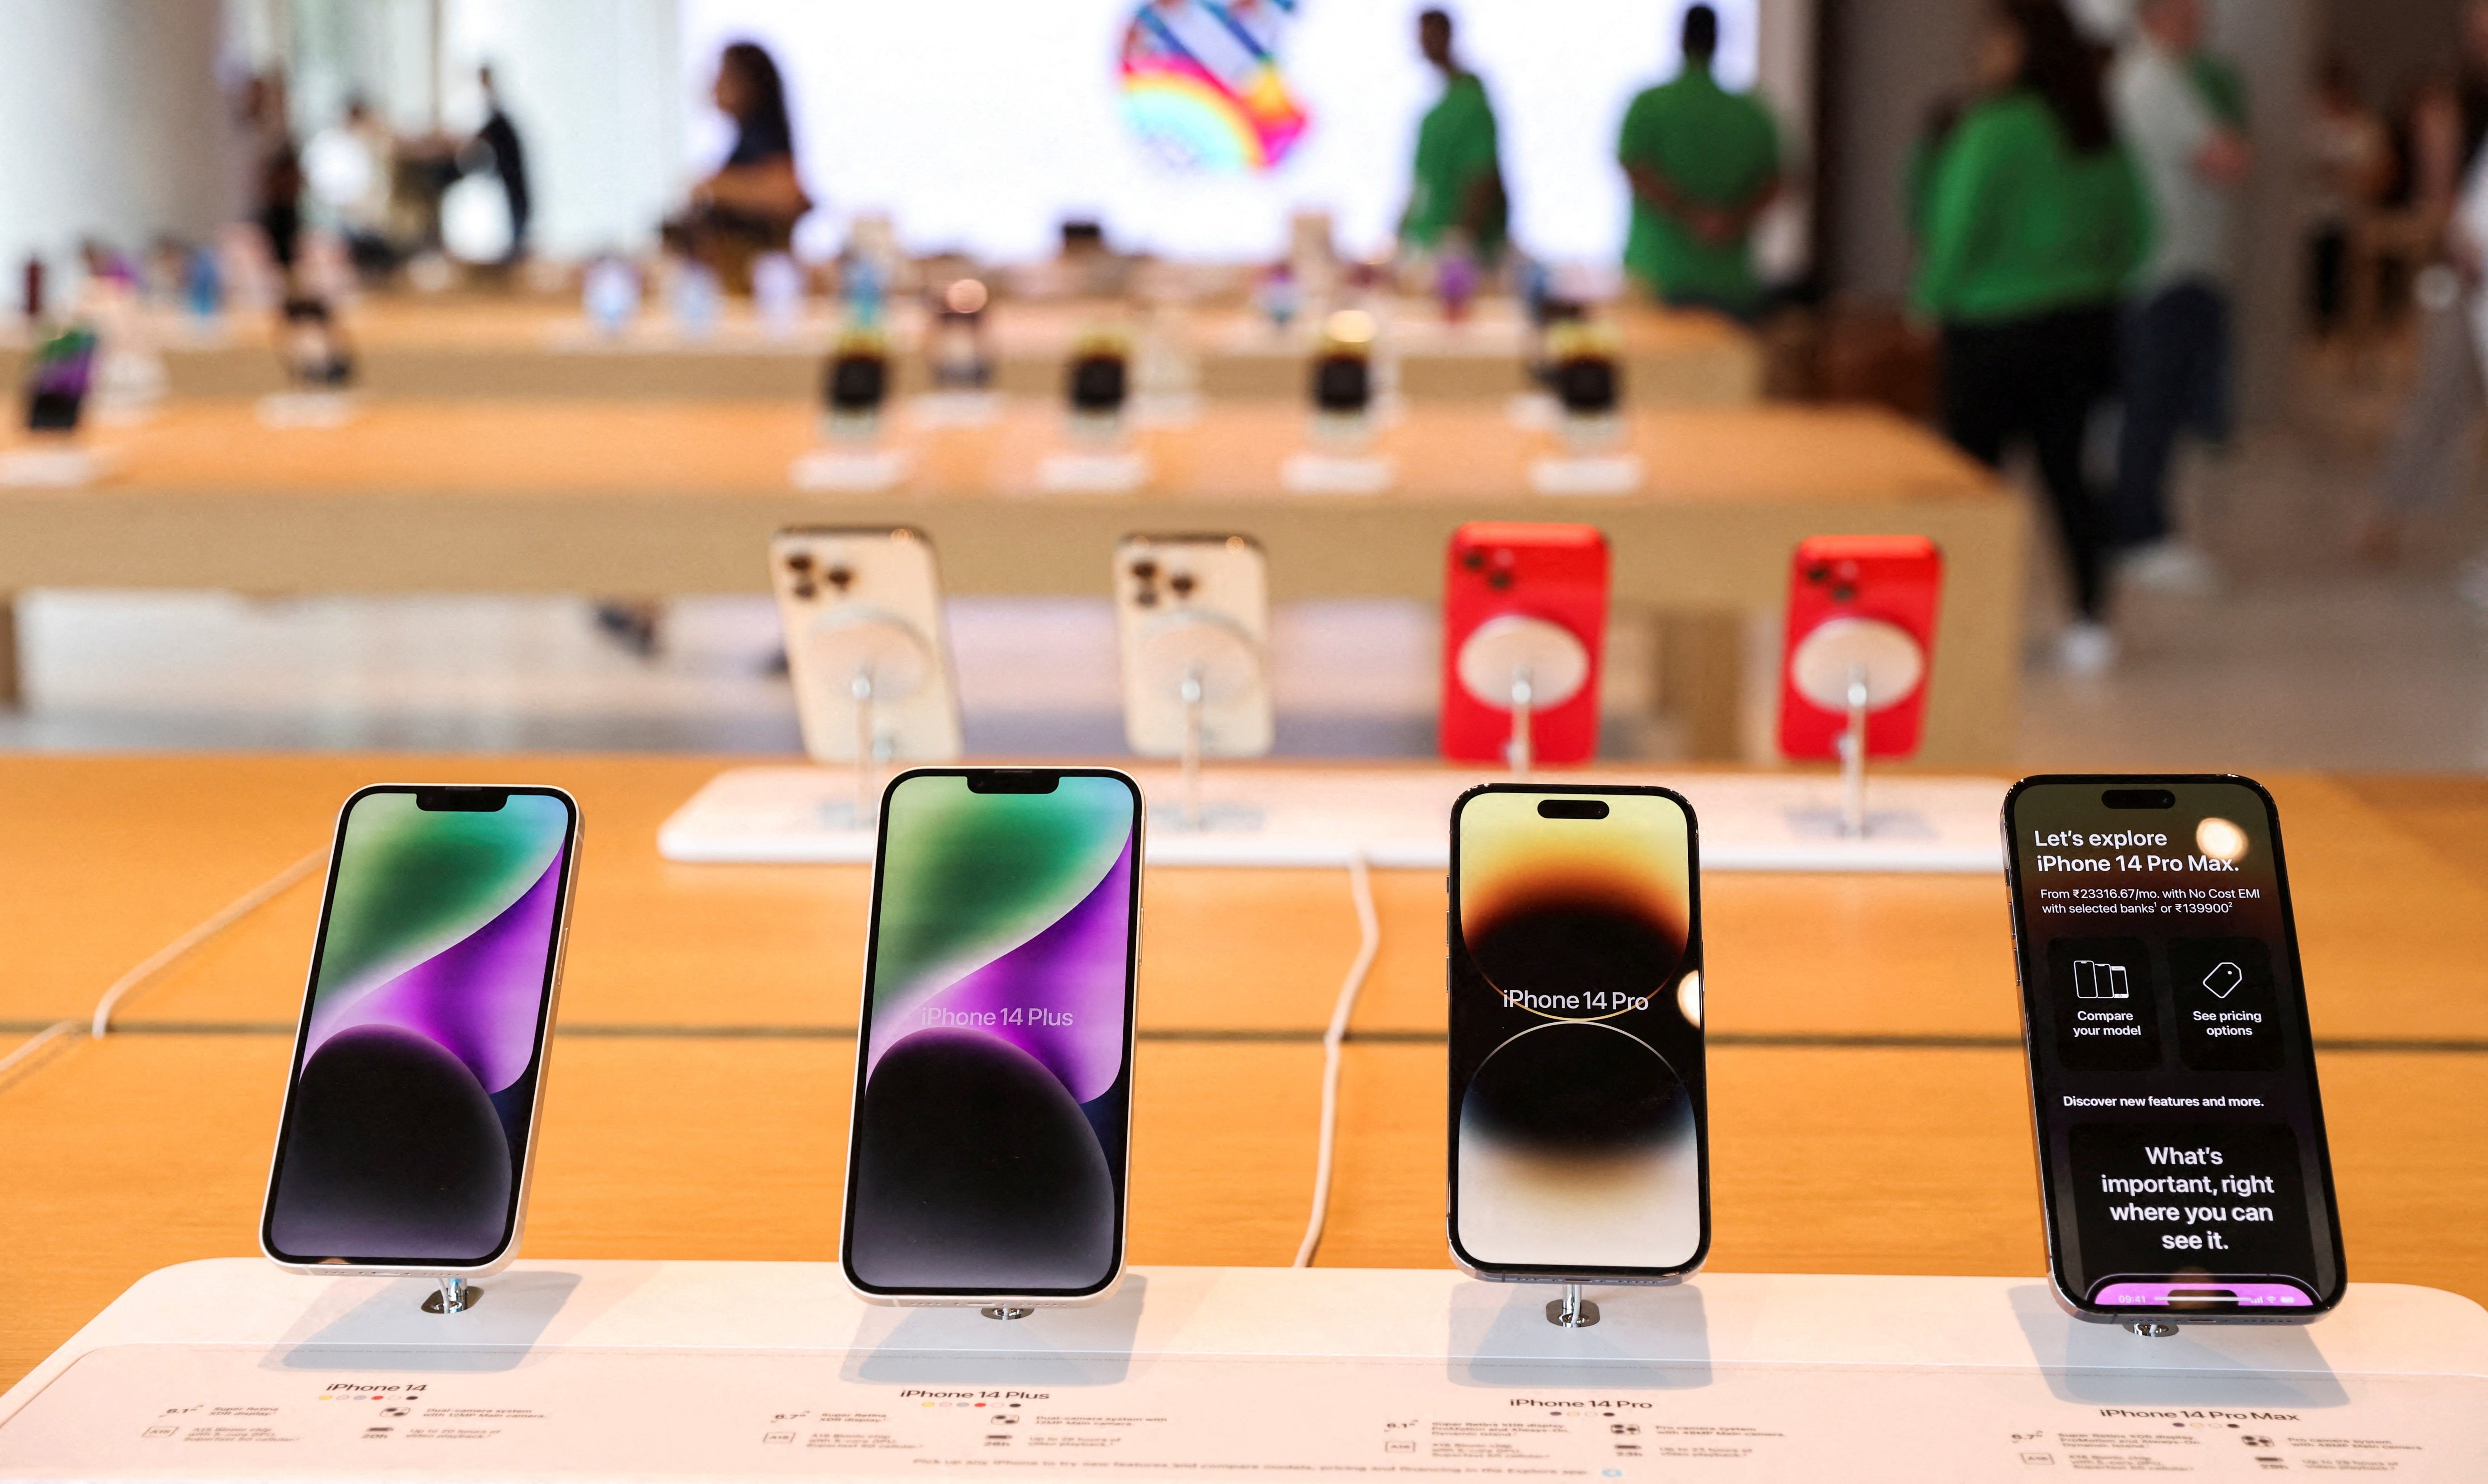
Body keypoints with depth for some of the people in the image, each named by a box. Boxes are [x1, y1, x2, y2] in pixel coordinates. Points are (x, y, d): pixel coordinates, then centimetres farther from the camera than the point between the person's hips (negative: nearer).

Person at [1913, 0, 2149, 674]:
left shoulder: (1996, 127, -16)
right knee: (2065, 467, 11)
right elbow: (2136, 228, 11)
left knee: (1975, 468, 3)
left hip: (1996, 325, -7)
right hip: (2085, 325, 7)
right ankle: (2091, 622, 10)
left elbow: (1960, 226, -15)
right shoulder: (2099, 130, 6)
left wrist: (1933, 296, 0)